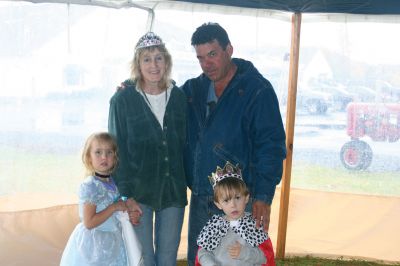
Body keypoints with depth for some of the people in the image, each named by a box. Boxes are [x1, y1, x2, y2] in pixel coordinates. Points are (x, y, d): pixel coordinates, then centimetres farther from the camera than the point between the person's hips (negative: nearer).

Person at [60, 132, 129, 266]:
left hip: (112, 243, 7)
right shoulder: (89, 186, -19)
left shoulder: (114, 183, 3)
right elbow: (89, 223, -24)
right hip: (93, 244, -7)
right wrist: (114, 207, -22)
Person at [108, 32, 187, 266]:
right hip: (138, 191, -3)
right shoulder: (123, 99, -6)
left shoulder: (179, 97, 4)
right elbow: (118, 151, -6)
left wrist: (191, 183, 4)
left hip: (173, 191, 3)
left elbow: (185, 145, 9)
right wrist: (127, 196, -10)